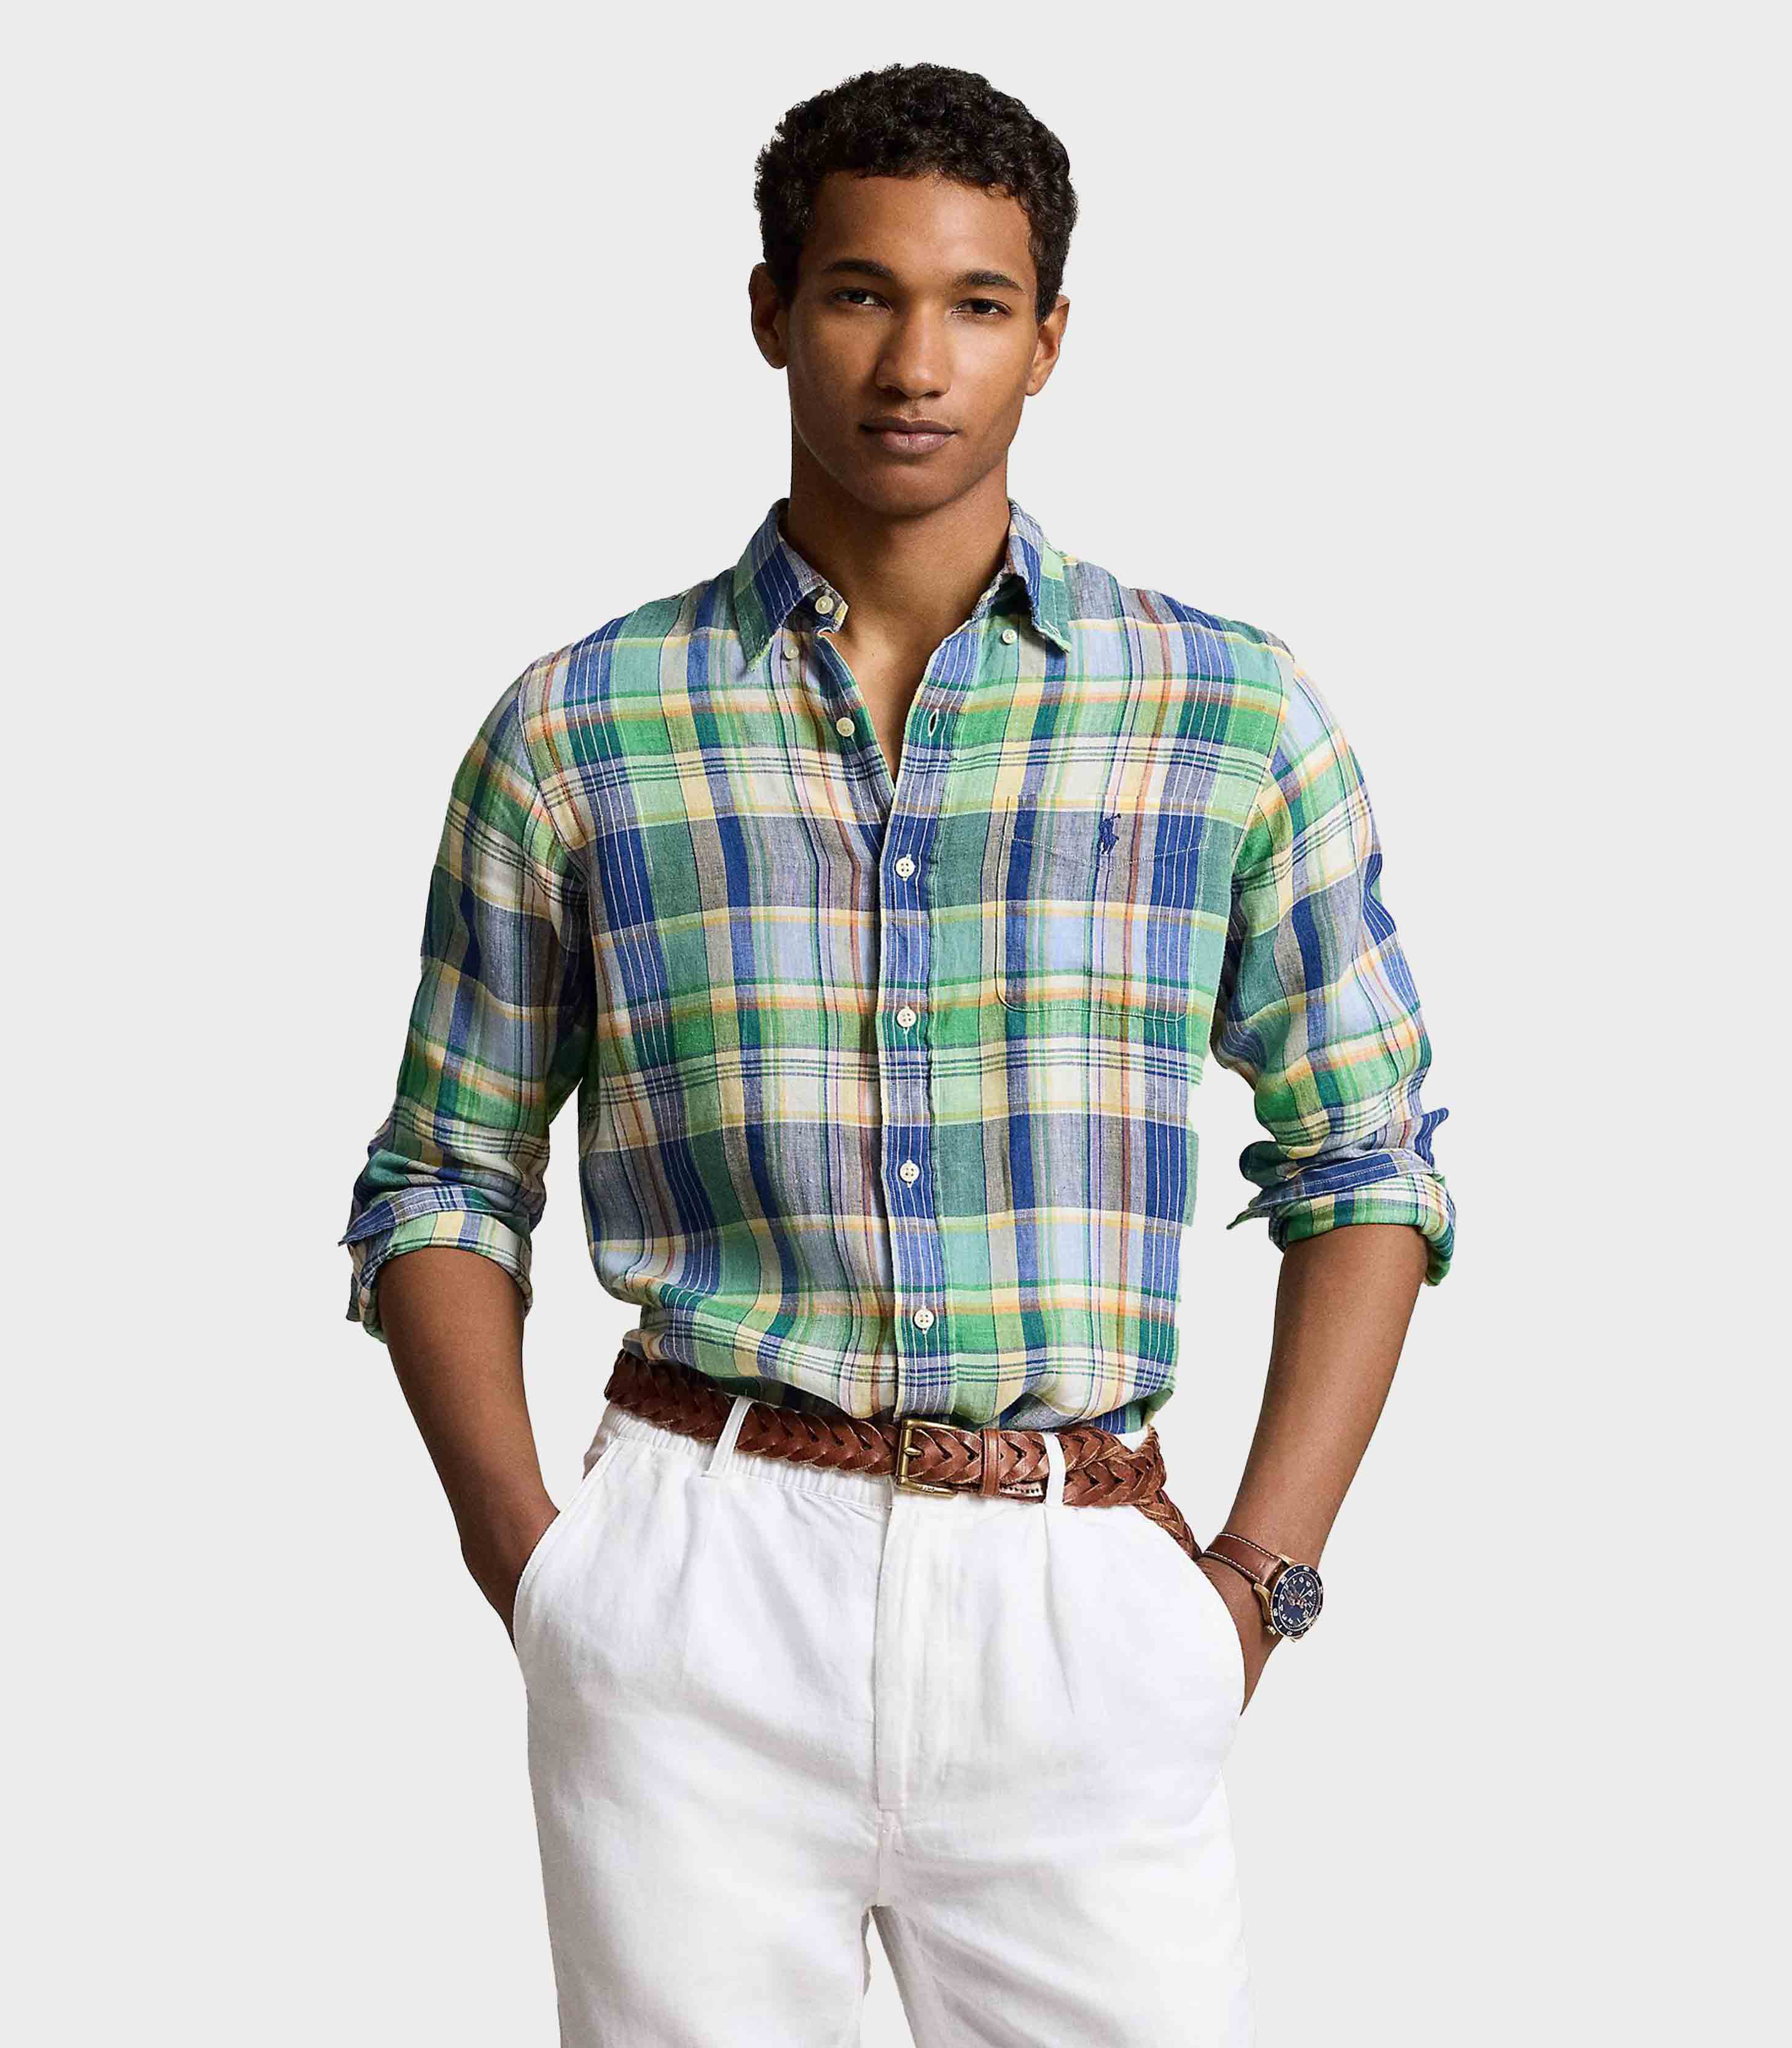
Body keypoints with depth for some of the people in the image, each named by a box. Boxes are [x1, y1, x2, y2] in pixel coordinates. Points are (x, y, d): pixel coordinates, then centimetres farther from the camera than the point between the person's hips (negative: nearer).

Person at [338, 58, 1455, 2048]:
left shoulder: (1235, 713, 6)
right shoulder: (573, 732, 6)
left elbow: (1362, 1165, 10)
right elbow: (443, 1181, 11)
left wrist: (1260, 1570, 1)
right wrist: (527, 1555, -2)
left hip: (1084, 1606, 0)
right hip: (699, 1583, 0)